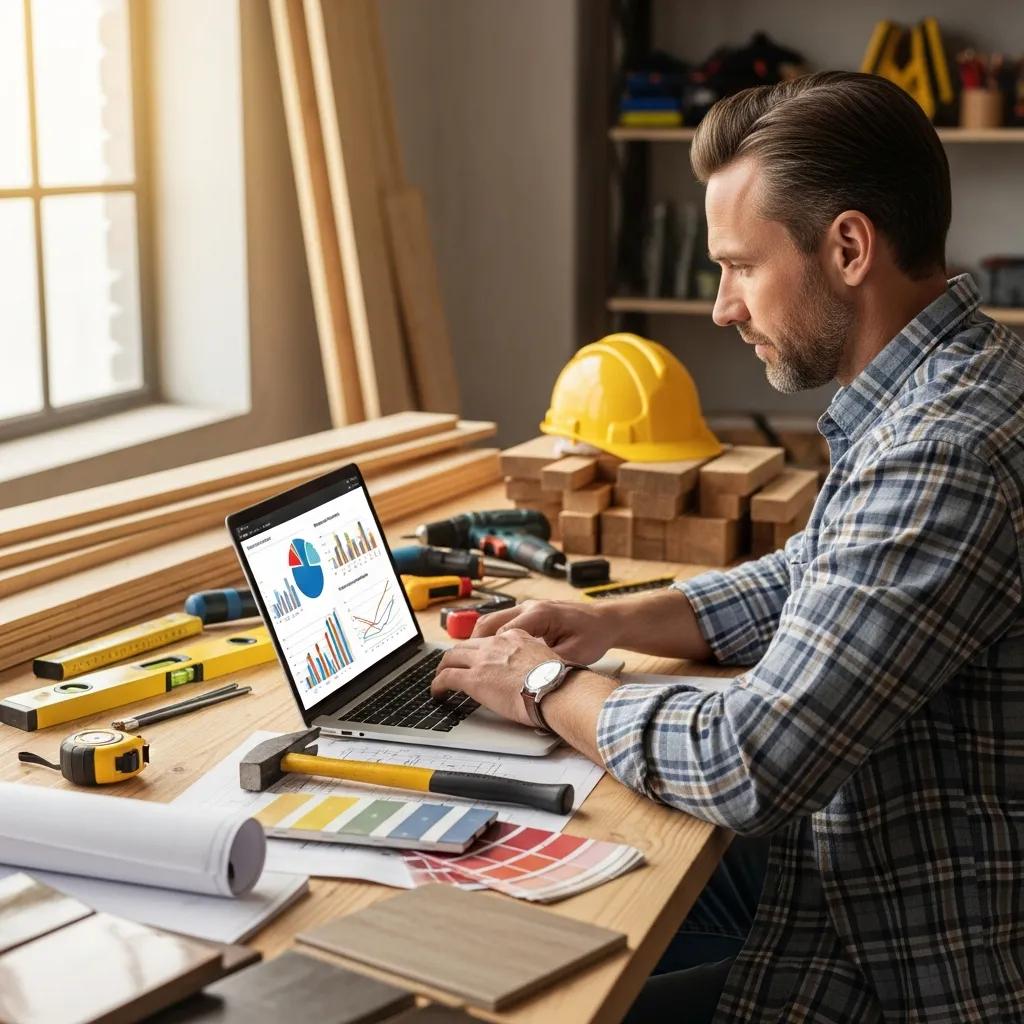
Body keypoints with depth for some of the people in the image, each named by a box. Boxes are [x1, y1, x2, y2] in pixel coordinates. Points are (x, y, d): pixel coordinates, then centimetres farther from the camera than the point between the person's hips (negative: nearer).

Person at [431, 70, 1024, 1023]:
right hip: (878, 927, 9)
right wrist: (613, 620, 5)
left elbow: (748, 766, -29)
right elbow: (803, 579, 19)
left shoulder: (943, 454, -29)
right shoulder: (941, 389, 6)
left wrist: (550, 686, -12)